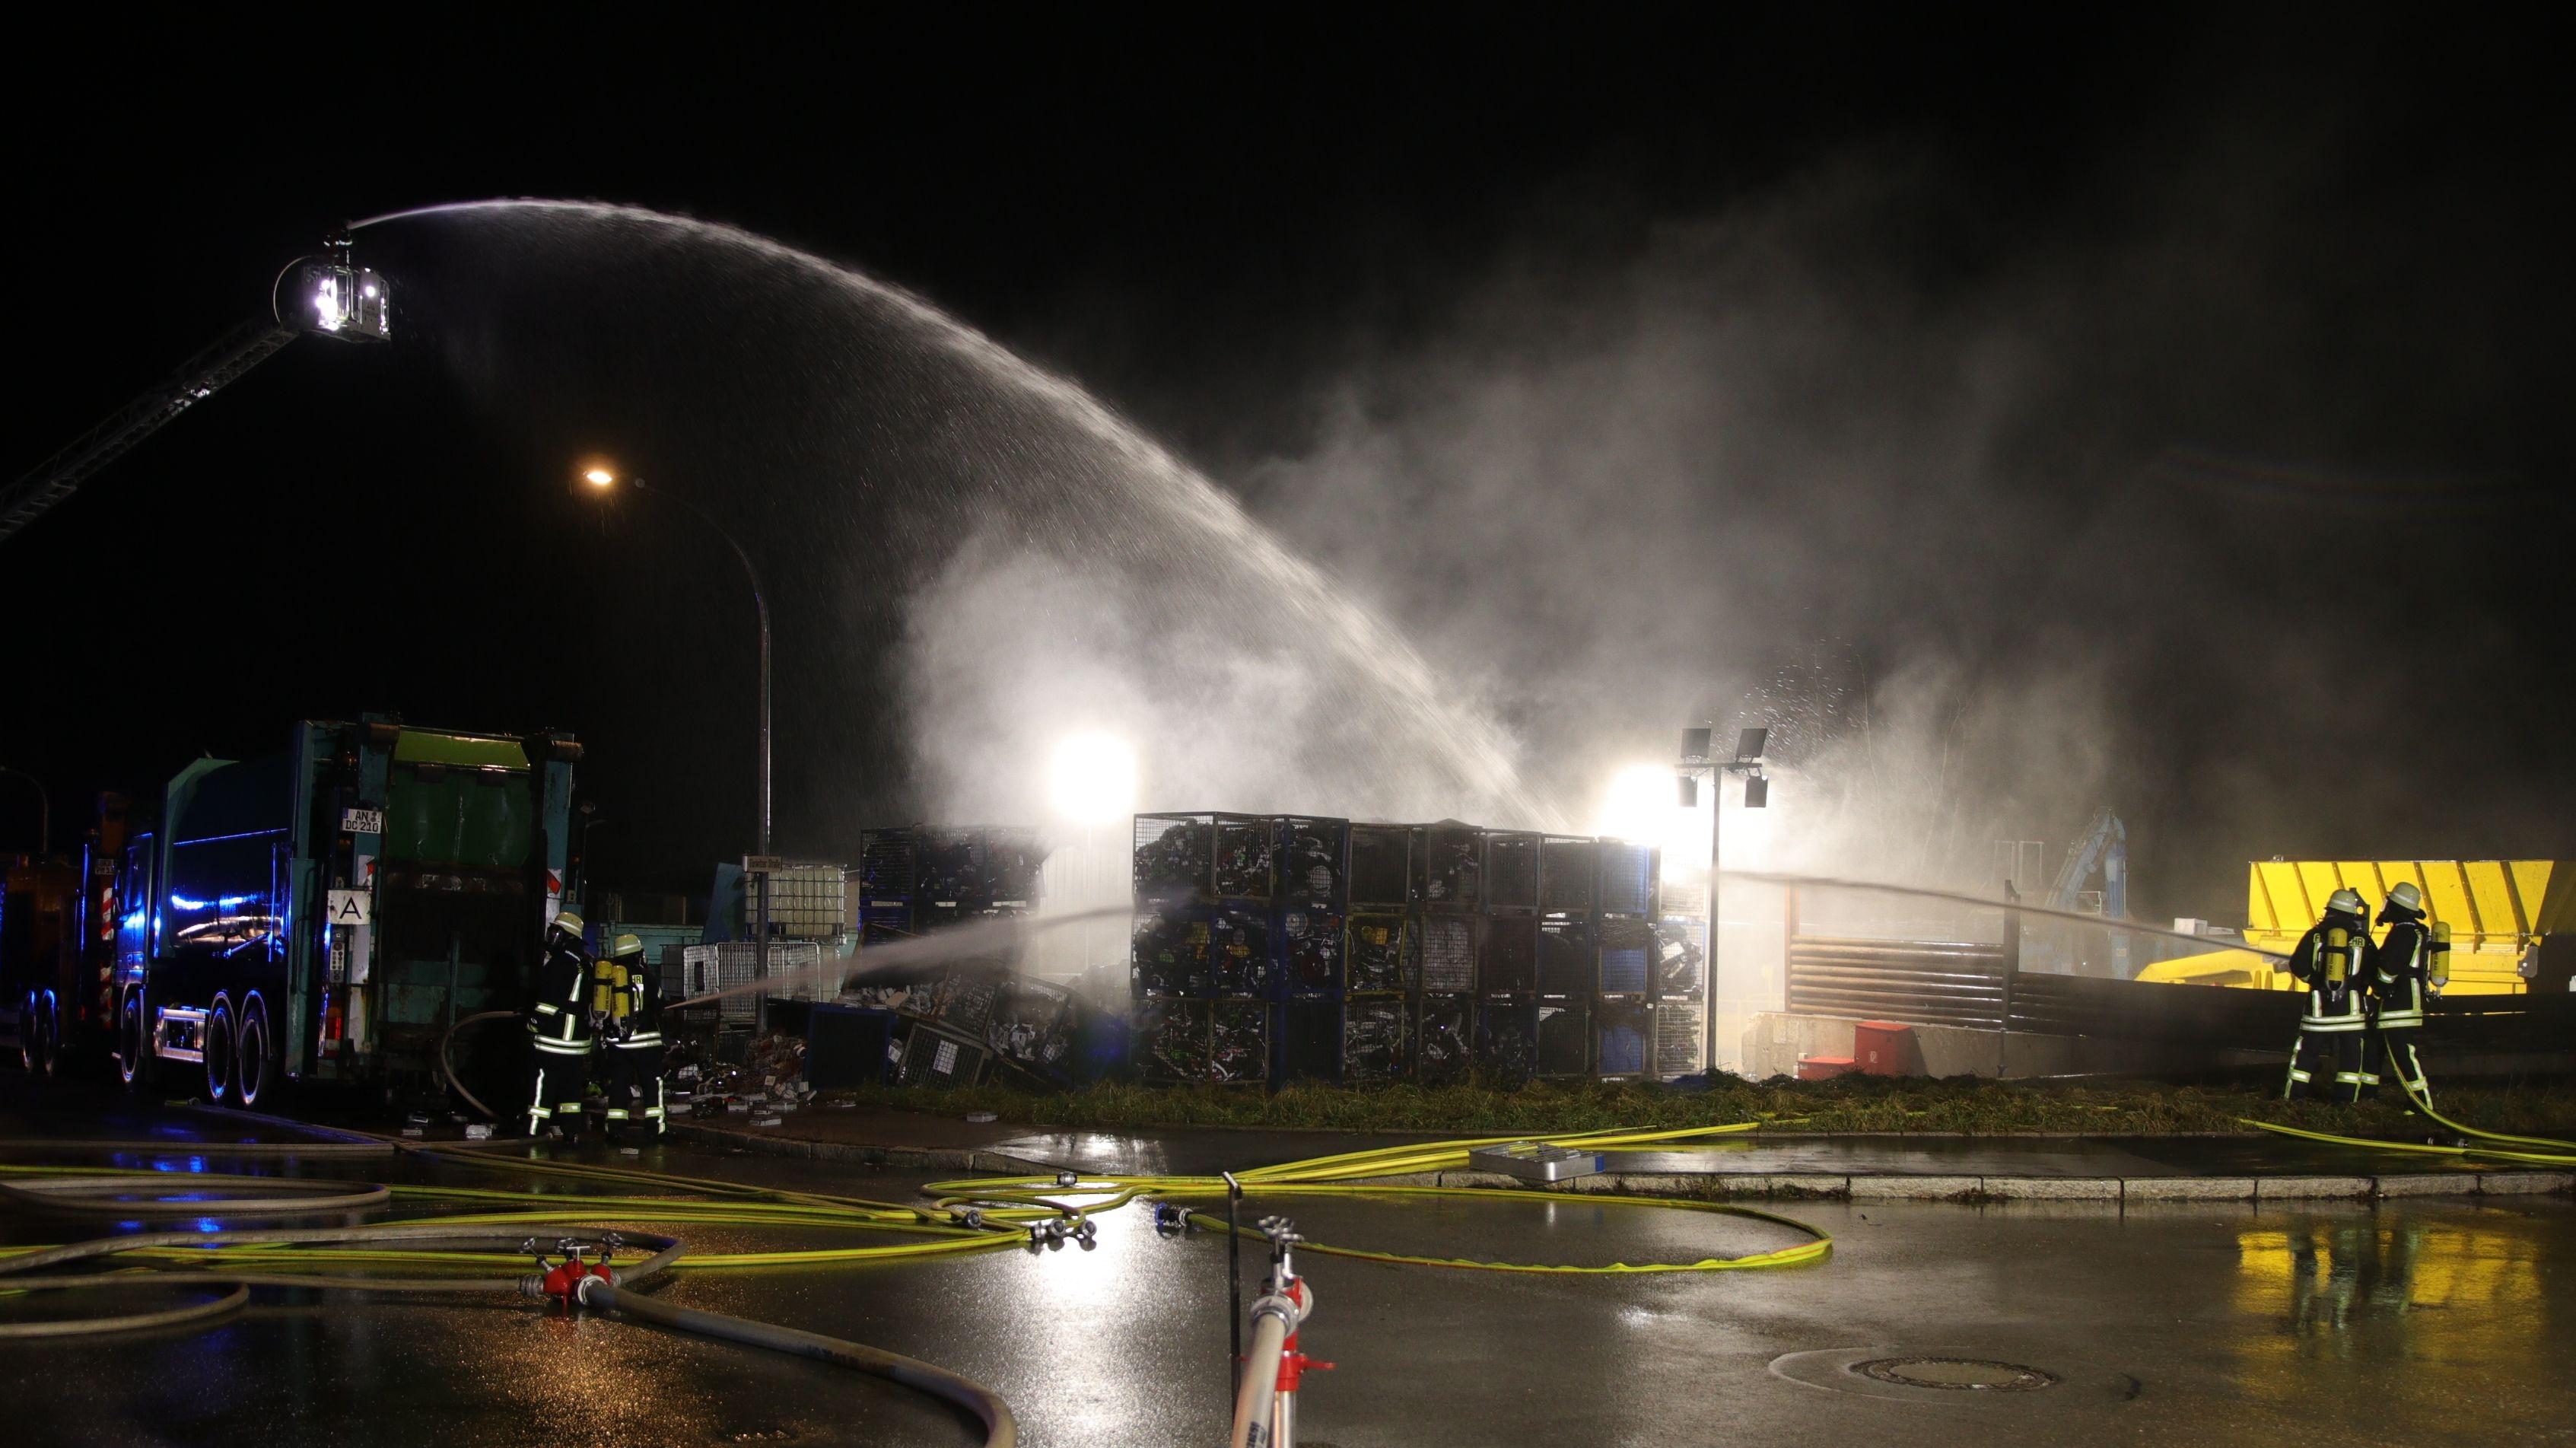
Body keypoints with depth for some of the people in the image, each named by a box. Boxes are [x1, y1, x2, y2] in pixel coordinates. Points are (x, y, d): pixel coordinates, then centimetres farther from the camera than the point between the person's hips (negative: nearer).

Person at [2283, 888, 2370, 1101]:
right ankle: (2346, 1100, 3)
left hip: (2319, 1005, 1)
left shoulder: (2315, 935, 0)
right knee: (2350, 1054, 7)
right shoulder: (2362, 939, -1)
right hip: (2351, 1007, -1)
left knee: (2307, 1052, 8)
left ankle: (2292, 1097, 8)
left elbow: (2298, 967, 0)